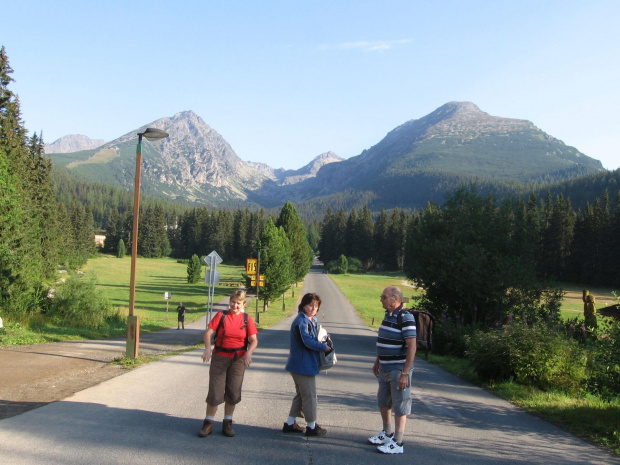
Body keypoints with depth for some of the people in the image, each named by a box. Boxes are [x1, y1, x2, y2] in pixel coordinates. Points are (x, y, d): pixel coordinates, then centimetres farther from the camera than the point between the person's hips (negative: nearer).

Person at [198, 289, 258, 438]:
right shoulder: (221, 315, -2)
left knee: (233, 392, 7)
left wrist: (248, 353, -24)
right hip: (219, 357, -1)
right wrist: (208, 349, -28)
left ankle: (227, 423, 22)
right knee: (215, 391, -2)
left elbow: (254, 340, -5)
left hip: (238, 359, 1)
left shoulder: (247, 319, 1)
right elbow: (208, 332, -10)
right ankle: (208, 423, 12)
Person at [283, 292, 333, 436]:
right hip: (303, 364, -10)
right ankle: (311, 426, 14)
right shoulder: (301, 321, -19)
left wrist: (323, 344, -1)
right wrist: (324, 347, -14)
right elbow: (307, 342, -26)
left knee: (301, 394, 17)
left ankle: (290, 423, 26)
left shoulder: (313, 320, 11)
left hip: (308, 364, 10)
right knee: (309, 395, 1)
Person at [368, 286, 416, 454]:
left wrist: (405, 373, -24)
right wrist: (377, 361, 22)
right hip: (385, 369, 9)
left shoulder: (405, 318, -19)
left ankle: (397, 443, 12)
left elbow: (412, 347, -22)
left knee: (399, 406, 2)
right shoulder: (388, 315, 9)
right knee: (383, 402, 20)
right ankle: (387, 434, 38)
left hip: (399, 370, -9)